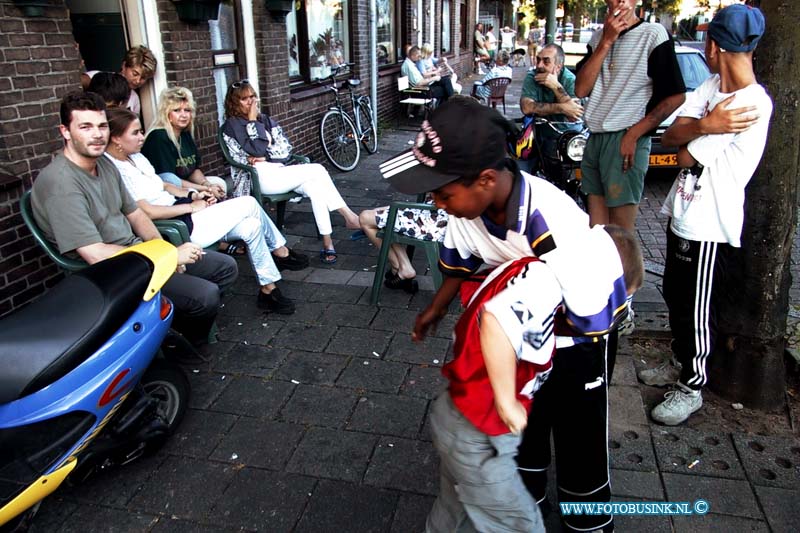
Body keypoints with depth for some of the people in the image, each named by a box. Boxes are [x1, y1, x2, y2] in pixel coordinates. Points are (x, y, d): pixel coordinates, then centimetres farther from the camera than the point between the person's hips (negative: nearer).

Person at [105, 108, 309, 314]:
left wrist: (193, 195, 2)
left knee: (251, 225, -4)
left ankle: (269, 290, 9)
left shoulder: (135, 157, 12)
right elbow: (147, 212, -22)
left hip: (179, 211, 10)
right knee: (249, 204, -10)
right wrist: (192, 206, -15)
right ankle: (282, 253, 10)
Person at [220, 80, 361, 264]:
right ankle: (350, 217, -20)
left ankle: (327, 243, -28)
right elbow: (258, 149, -11)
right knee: (317, 170, -22)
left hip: (279, 171, 6)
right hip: (260, 178, -5)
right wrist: (252, 121, -4)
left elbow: (286, 148, 8)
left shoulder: (266, 119, 21)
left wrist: (262, 157, -7)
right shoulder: (232, 125, 3)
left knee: (315, 185, -26)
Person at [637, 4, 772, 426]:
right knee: (675, 296, 22)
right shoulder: (712, 86, 6)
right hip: (683, 215, 9)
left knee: (696, 310, 4)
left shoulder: (752, 104, -21)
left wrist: (695, 131, 1)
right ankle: (681, 362, 42)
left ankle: (691, 388, 22)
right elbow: (669, 136, -6)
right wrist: (703, 127, -24)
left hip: (710, 227, -9)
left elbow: (686, 158, -18)